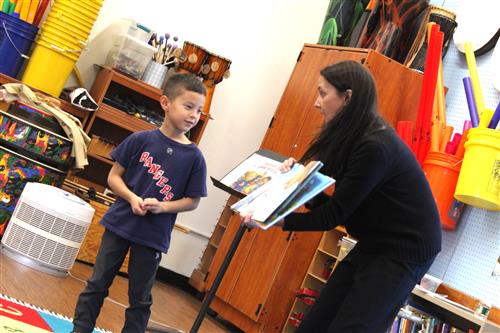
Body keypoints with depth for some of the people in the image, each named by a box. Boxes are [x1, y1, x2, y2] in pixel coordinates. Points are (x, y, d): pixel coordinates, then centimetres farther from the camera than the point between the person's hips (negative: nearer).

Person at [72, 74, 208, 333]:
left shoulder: (194, 157, -5)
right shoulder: (140, 140, -6)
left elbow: (192, 201, 0)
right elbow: (114, 176, 0)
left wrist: (162, 206, -16)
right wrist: (132, 198, -17)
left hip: (153, 236, 0)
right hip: (120, 224, 0)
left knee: (140, 298, 11)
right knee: (98, 284, 12)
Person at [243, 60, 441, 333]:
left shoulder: (375, 147, -24)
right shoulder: (352, 139, 5)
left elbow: (335, 214, -21)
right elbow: (329, 201, 6)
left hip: (404, 252, -9)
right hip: (374, 245, 9)